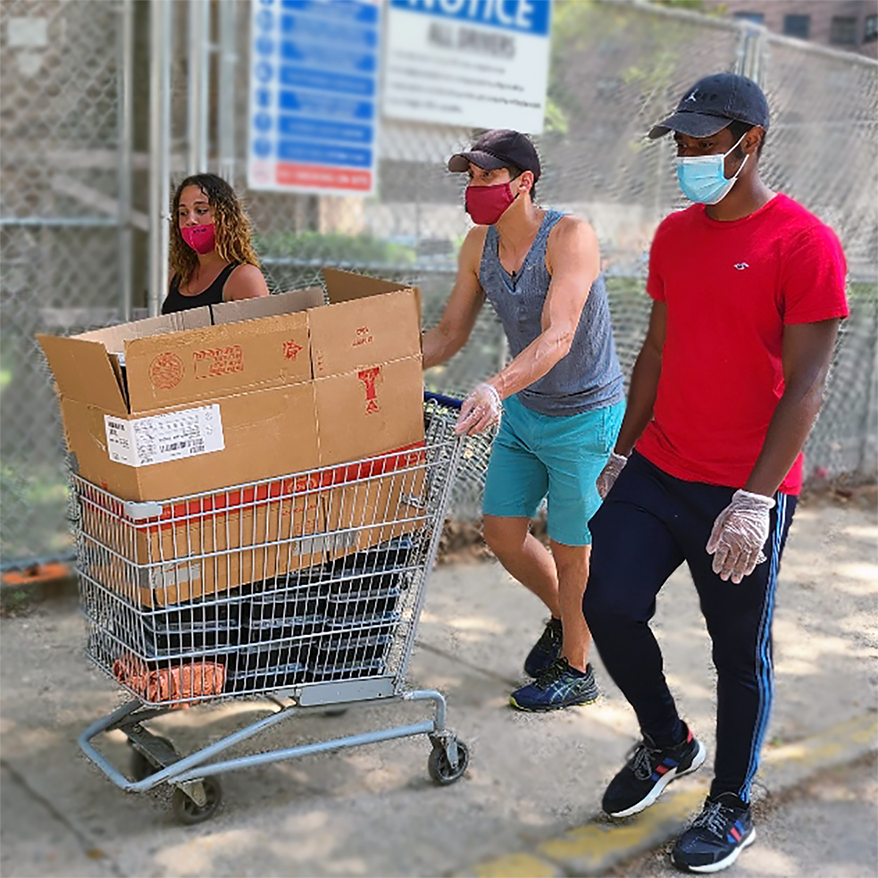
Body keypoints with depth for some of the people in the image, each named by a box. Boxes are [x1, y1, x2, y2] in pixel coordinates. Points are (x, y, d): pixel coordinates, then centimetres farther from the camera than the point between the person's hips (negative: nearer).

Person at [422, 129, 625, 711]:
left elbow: (557, 338, -35)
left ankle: (575, 669, 26)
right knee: (502, 532, 12)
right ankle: (564, 617, 40)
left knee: (572, 548, 4)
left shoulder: (570, 237, -23)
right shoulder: (479, 245, -2)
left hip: (584, 416, -7)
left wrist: (495, 388, -49)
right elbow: (451, 333, 5)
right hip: (521, 410, 7)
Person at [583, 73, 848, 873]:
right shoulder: (675, 235, 8)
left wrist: (754, 502, -20)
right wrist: (621, 454, 13)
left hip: (743, 493, -6)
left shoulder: (806, 245, -12)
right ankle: (667, 745, 29)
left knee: (740, 652, 7)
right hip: (657, 471, 6)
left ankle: (732, 808, 28)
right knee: (608, 605, 2)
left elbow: (804, 386, -15)